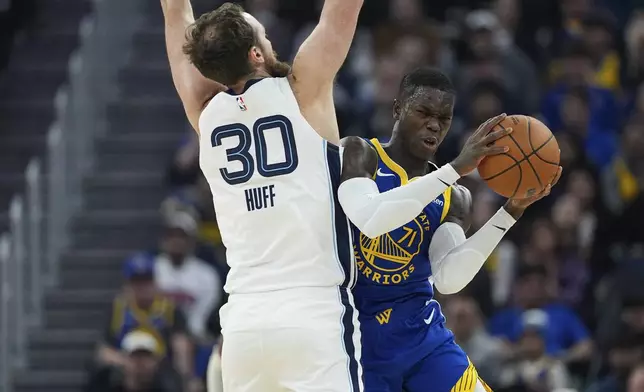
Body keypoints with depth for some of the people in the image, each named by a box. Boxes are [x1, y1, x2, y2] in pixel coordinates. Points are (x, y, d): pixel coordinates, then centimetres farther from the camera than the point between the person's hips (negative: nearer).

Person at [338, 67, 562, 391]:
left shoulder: (453, 198, 6)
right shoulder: (357, 154, -7)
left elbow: (448, 279, -10)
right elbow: (369, 220, -28)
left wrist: (512, 211, -17)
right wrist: (456, 168, -31)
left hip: (421, 334, 4)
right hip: (356, 339, -4)